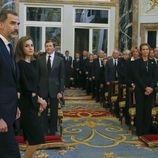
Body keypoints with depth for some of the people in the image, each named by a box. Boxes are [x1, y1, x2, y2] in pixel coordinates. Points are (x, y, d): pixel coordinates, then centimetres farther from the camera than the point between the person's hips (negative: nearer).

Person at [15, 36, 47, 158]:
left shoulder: (35, 63, 9)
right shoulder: (20, 64, -14)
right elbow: (26, 86, -15)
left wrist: (39, 100, 3)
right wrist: (39, 99, -6)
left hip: (34, 102, 8)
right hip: (26, 104, -8)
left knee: (32, 138, 13)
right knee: (37, 139, -8)